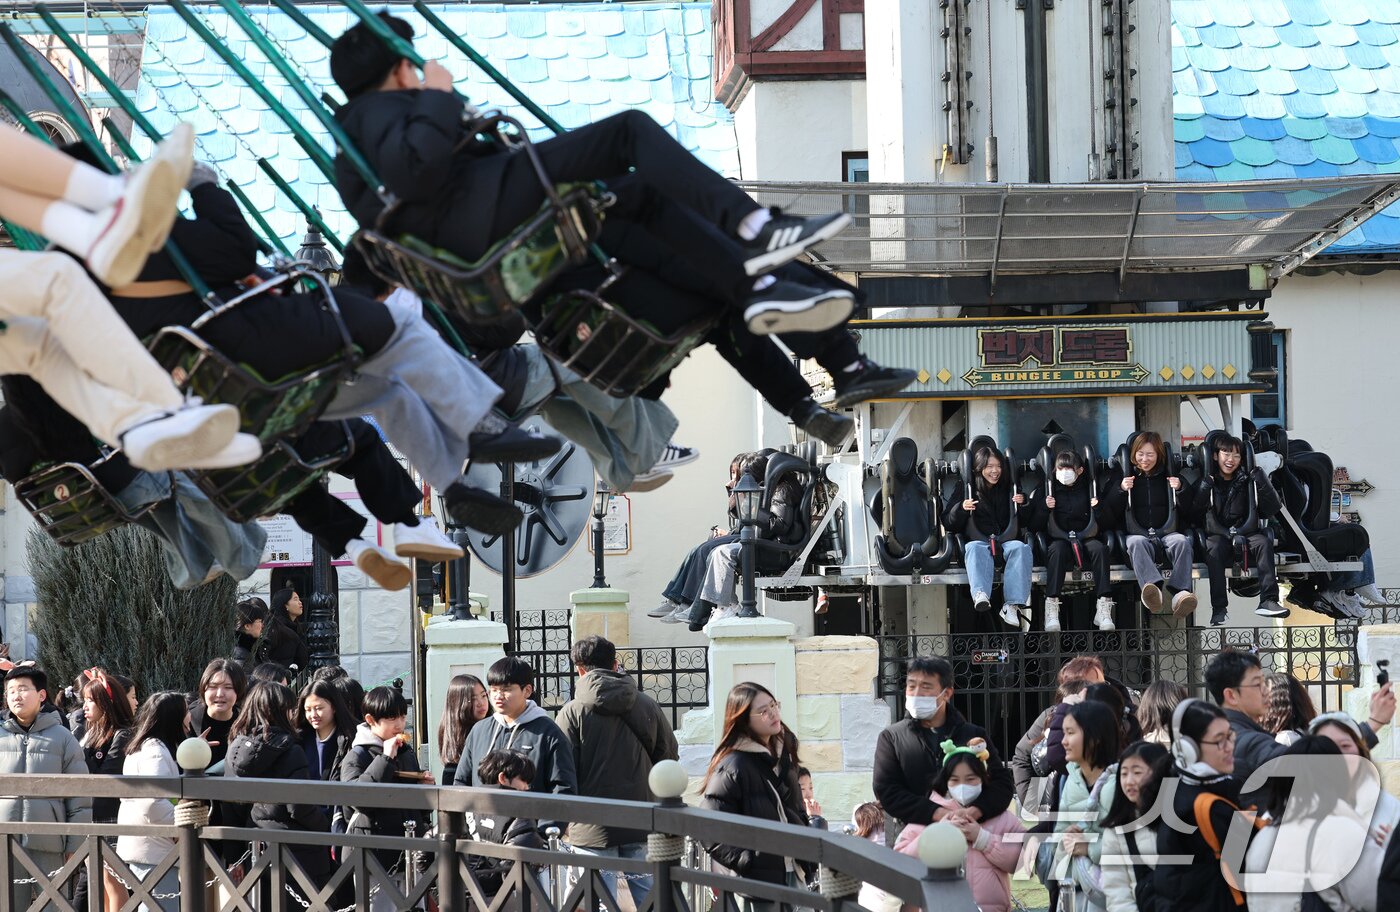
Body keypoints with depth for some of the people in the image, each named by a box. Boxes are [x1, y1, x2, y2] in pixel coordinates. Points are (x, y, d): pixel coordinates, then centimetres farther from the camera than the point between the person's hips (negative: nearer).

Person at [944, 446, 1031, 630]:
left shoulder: (1009, 490, 21)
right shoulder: (967, 490, 15)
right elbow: (949, 525, 10)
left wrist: (1023, 503, 3)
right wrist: (961, 509, -10)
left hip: (1006, 540, 1)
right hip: (979, 540, -1)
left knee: (1021, 548, -32)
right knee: (976, 549, -36)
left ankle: (1012, 605, -45)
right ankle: (980, 595, -62)